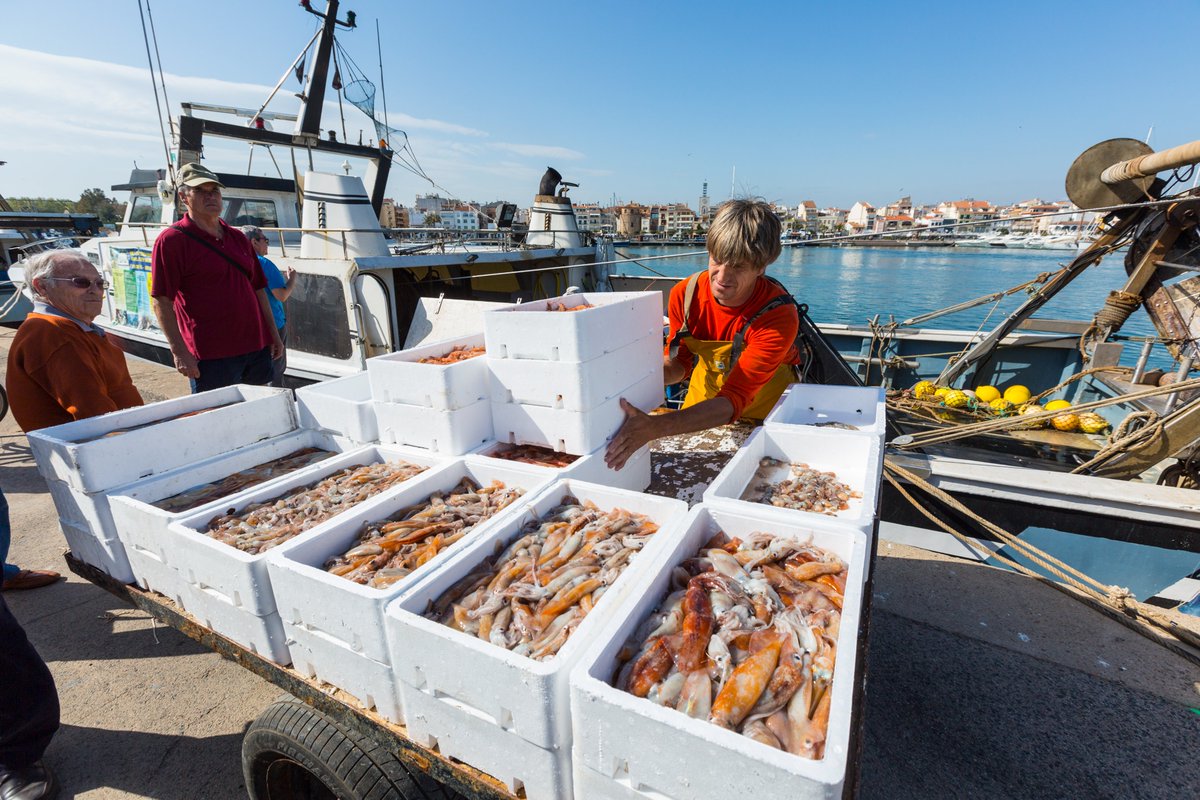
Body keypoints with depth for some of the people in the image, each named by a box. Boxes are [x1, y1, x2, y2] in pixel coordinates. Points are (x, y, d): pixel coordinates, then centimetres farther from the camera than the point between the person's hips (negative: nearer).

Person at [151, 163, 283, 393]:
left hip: (257, 347, 6)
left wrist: (274, 335, 14)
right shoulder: (171, 240, -5)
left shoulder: (238, 237, 14)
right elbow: (161, 301, -9)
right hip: (211, 356, -6)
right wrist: (179, 351, -16)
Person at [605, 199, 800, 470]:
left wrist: (656, 427, -52)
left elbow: (733, 401, -36)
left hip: (762, 413, -2)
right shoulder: (685, 295, -17)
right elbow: (678, 362, -2)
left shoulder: (779, 315, -30)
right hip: (702, 411, 3)